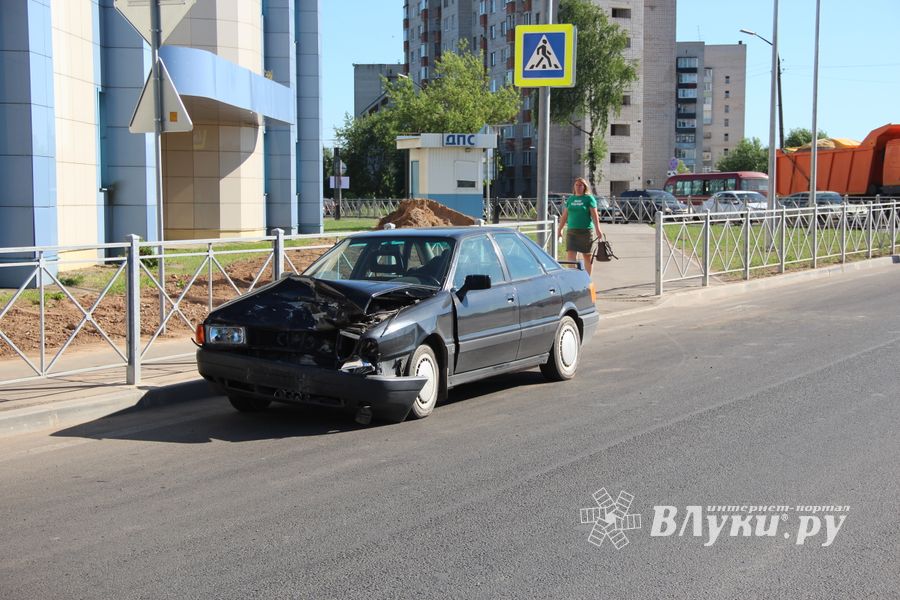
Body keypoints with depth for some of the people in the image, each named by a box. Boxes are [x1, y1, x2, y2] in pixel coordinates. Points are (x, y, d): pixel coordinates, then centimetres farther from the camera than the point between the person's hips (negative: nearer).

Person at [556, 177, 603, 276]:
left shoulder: (589, 198, -1)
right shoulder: (570, 199, 13)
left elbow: (594, 215, -8)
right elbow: (564, 216, 16)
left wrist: (598, 229, -17)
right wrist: (560, 229, 15)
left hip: (586, 231, -4)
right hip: (571, 231, 4)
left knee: (587, 256, 6)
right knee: (571, 255, -7)